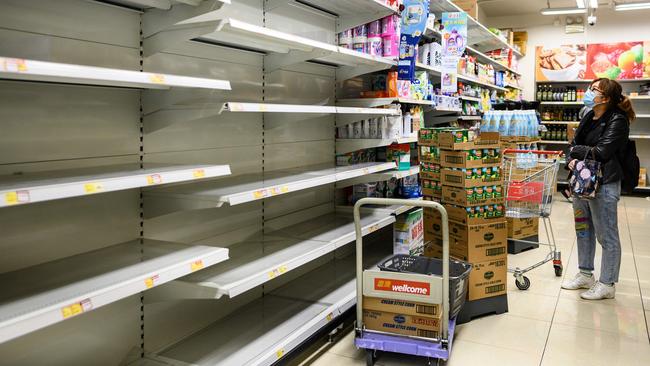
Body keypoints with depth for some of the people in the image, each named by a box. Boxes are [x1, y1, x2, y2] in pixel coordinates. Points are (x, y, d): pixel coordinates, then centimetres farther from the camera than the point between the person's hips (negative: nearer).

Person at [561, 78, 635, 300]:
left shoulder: (617, 121, -13)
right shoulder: (588, 117, 10)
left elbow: (601, 152, -21)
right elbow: (574, 144, 11)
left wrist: (576, 150, -6)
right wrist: (572, 159, -9)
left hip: (604, 184, -8)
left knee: (607, 236, 2)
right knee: (583, 230, 18)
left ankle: (607, 284, 13)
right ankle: (585, 275, 33)